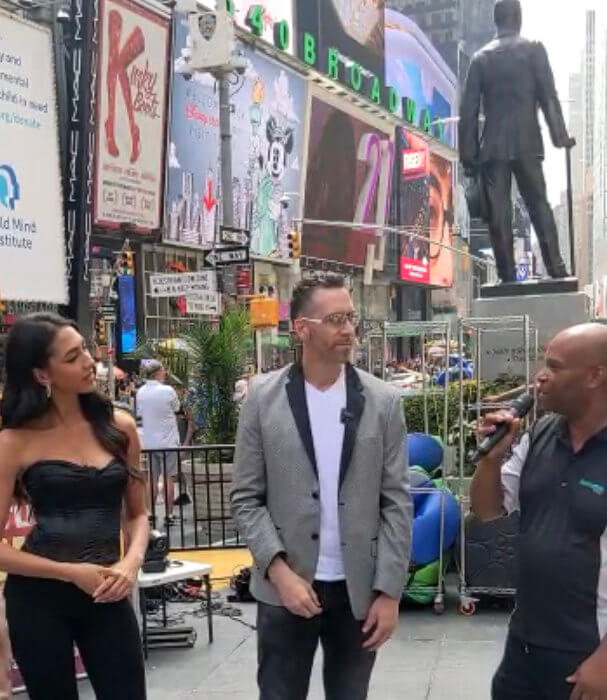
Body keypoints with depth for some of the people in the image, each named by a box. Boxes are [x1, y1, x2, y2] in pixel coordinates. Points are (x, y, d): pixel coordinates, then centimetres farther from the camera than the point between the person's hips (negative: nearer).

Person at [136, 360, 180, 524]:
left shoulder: (140, 392, 0)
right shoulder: (168, 391, -13)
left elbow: (139, 415, 9)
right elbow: (176, 409, 0)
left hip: (149, 441, 4)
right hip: (168, 441, -4)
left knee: (153, 479, 11)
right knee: (168, 478, 3)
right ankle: (169, 515, 5)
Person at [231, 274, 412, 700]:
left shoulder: (383, 402, 0)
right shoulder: (264, 398, -2)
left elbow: (397, 503, 0)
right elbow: (247, 498, -2)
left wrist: (389, 591, -5)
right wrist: (279, 570, -13)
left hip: (359, 589, 1)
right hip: (285, 586, -1)